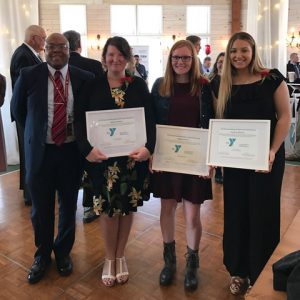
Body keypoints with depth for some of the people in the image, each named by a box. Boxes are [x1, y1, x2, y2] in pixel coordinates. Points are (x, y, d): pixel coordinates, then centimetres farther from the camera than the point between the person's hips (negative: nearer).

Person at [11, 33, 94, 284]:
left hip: (72, 151, 1)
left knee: (69, 207, 15)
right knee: (41, 209, 14)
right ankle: (42, 255, 38)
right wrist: (36, 133, 9)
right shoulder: (28, 76, -5)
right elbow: (17, 110, 8)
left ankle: (63, 252, 40)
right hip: (40, 151, 0)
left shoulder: (85, 79, -5)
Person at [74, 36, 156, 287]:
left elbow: (150, 120, -1)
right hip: (102, 157, -1)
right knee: (108, 207, 9)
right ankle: (110, 258, 30)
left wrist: (148, 147, -18)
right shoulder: (92, 86, 1)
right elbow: (80, 121, -4)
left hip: (132, 156, 1)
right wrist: (88, 149, -20)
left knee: (127, 206, 12)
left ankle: (120, 256, 33)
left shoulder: (139, 85, 3)